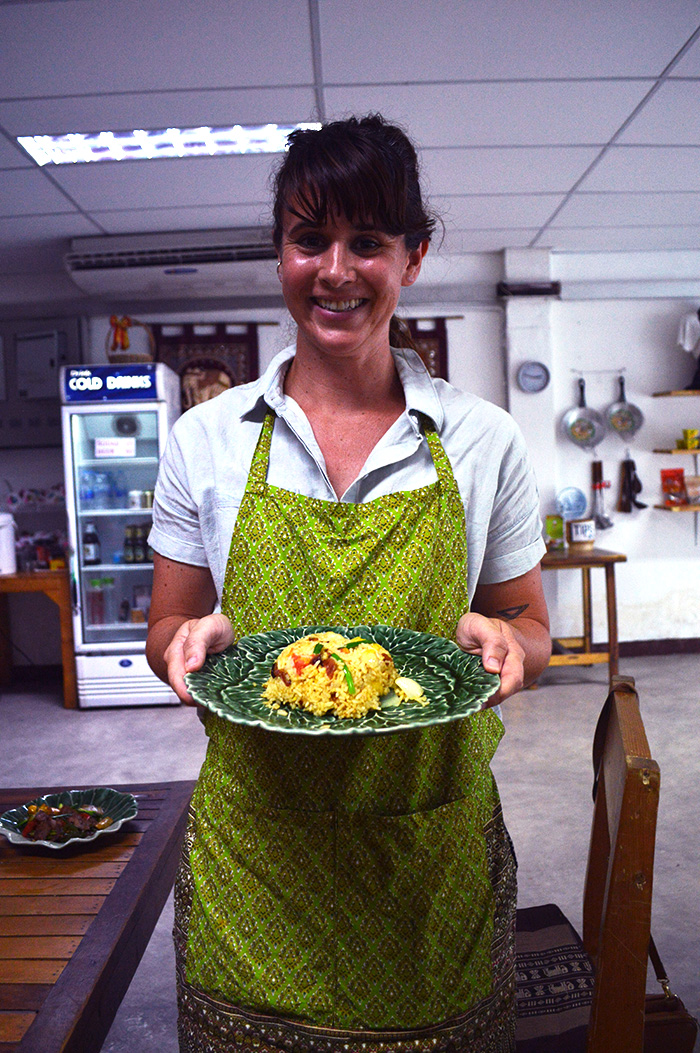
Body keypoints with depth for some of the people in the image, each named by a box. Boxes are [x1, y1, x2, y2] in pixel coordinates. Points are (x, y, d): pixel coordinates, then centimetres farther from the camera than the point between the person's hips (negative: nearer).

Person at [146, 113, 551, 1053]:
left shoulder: (485, 441, -3)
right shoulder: (206, 438, -3)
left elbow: (532, 632, 5)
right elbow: (166, 633, 5)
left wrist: (500, 640, -17)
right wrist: (197, 639, -17)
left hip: (433, 856, 0)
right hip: (254, 848, 1)